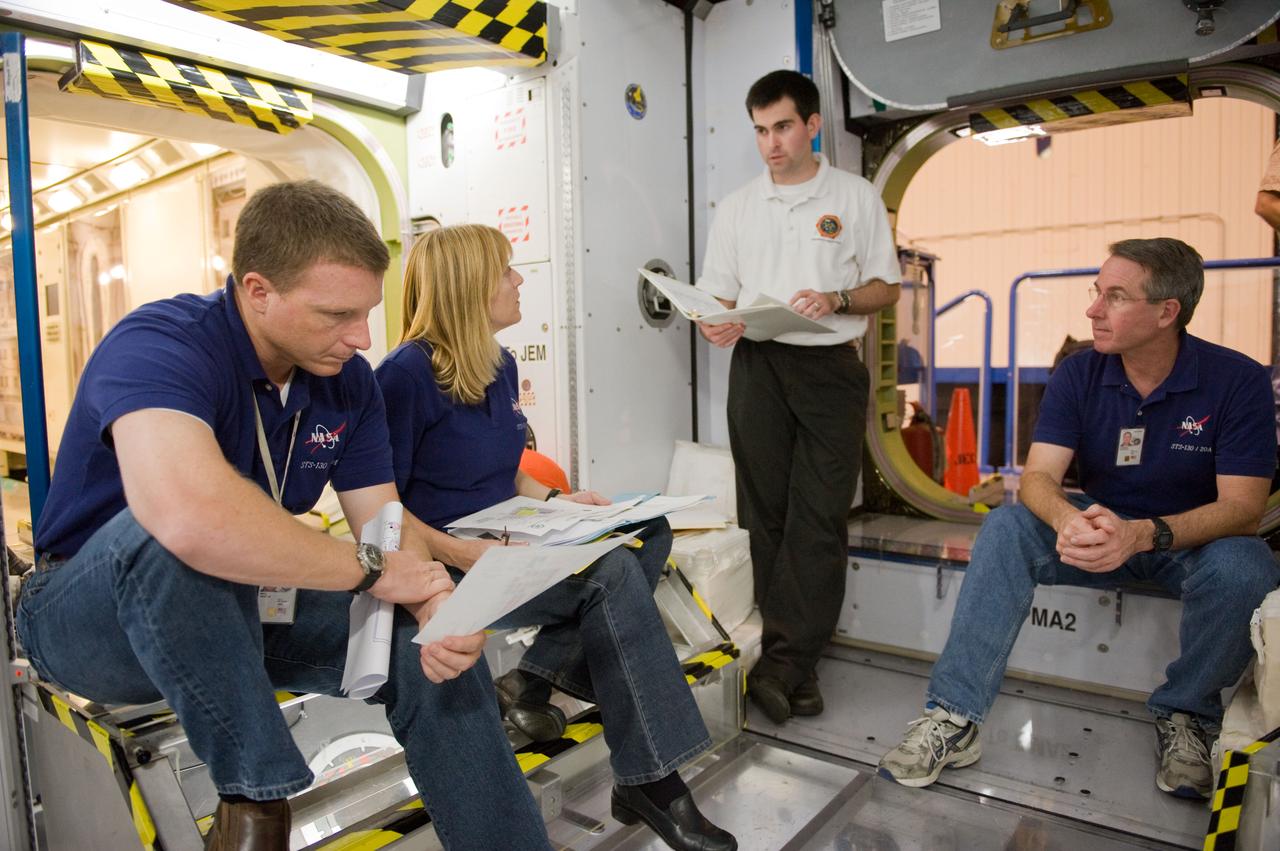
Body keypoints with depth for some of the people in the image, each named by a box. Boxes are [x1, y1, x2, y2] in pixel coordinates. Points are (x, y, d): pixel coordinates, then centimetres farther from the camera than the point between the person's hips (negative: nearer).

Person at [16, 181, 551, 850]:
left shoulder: (348, 379, -5)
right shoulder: (159, 344, -28)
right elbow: (194, 519, -47)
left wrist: (437, 606, -29)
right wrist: (368, 568, -33)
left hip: (243, 613, 6)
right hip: (91, 615, -5)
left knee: (426, 639, -12)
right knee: (170, 536, -38)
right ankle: (254, 796, -22)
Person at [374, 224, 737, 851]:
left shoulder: (500, 367, 9)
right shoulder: (408, 374, -16)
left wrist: (553, 499, 1)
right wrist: (459, 552, -28)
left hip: (499, 545, 8)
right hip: (444, 566, -8)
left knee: (649, 534, -8)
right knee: (610, 575, -25)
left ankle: (537, 676, -7)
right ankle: (651, 782, -16)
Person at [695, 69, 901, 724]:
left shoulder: (856, 197, 8)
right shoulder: (736, 207, 14)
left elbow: (886, 288, 7)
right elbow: (718, 296, 14)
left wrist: (835, 300, -13)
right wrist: (716, 325, -9)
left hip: (830, 367, -2)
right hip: (758, 367, 2)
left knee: (821, 517, -8)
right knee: (768, 515, 1)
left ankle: (779, 663, -2)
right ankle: (797, 668, 11)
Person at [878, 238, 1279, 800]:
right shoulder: (1079, 374, -8)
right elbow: (1037, 477, -17)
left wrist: (1146, 534, -41)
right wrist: (1069, 520, -42)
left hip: (1195, 537, -1)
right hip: (1100, 524, 2)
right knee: (1006, 527, -25)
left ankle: (1184, 715, -6)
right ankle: (955, 717, -28)